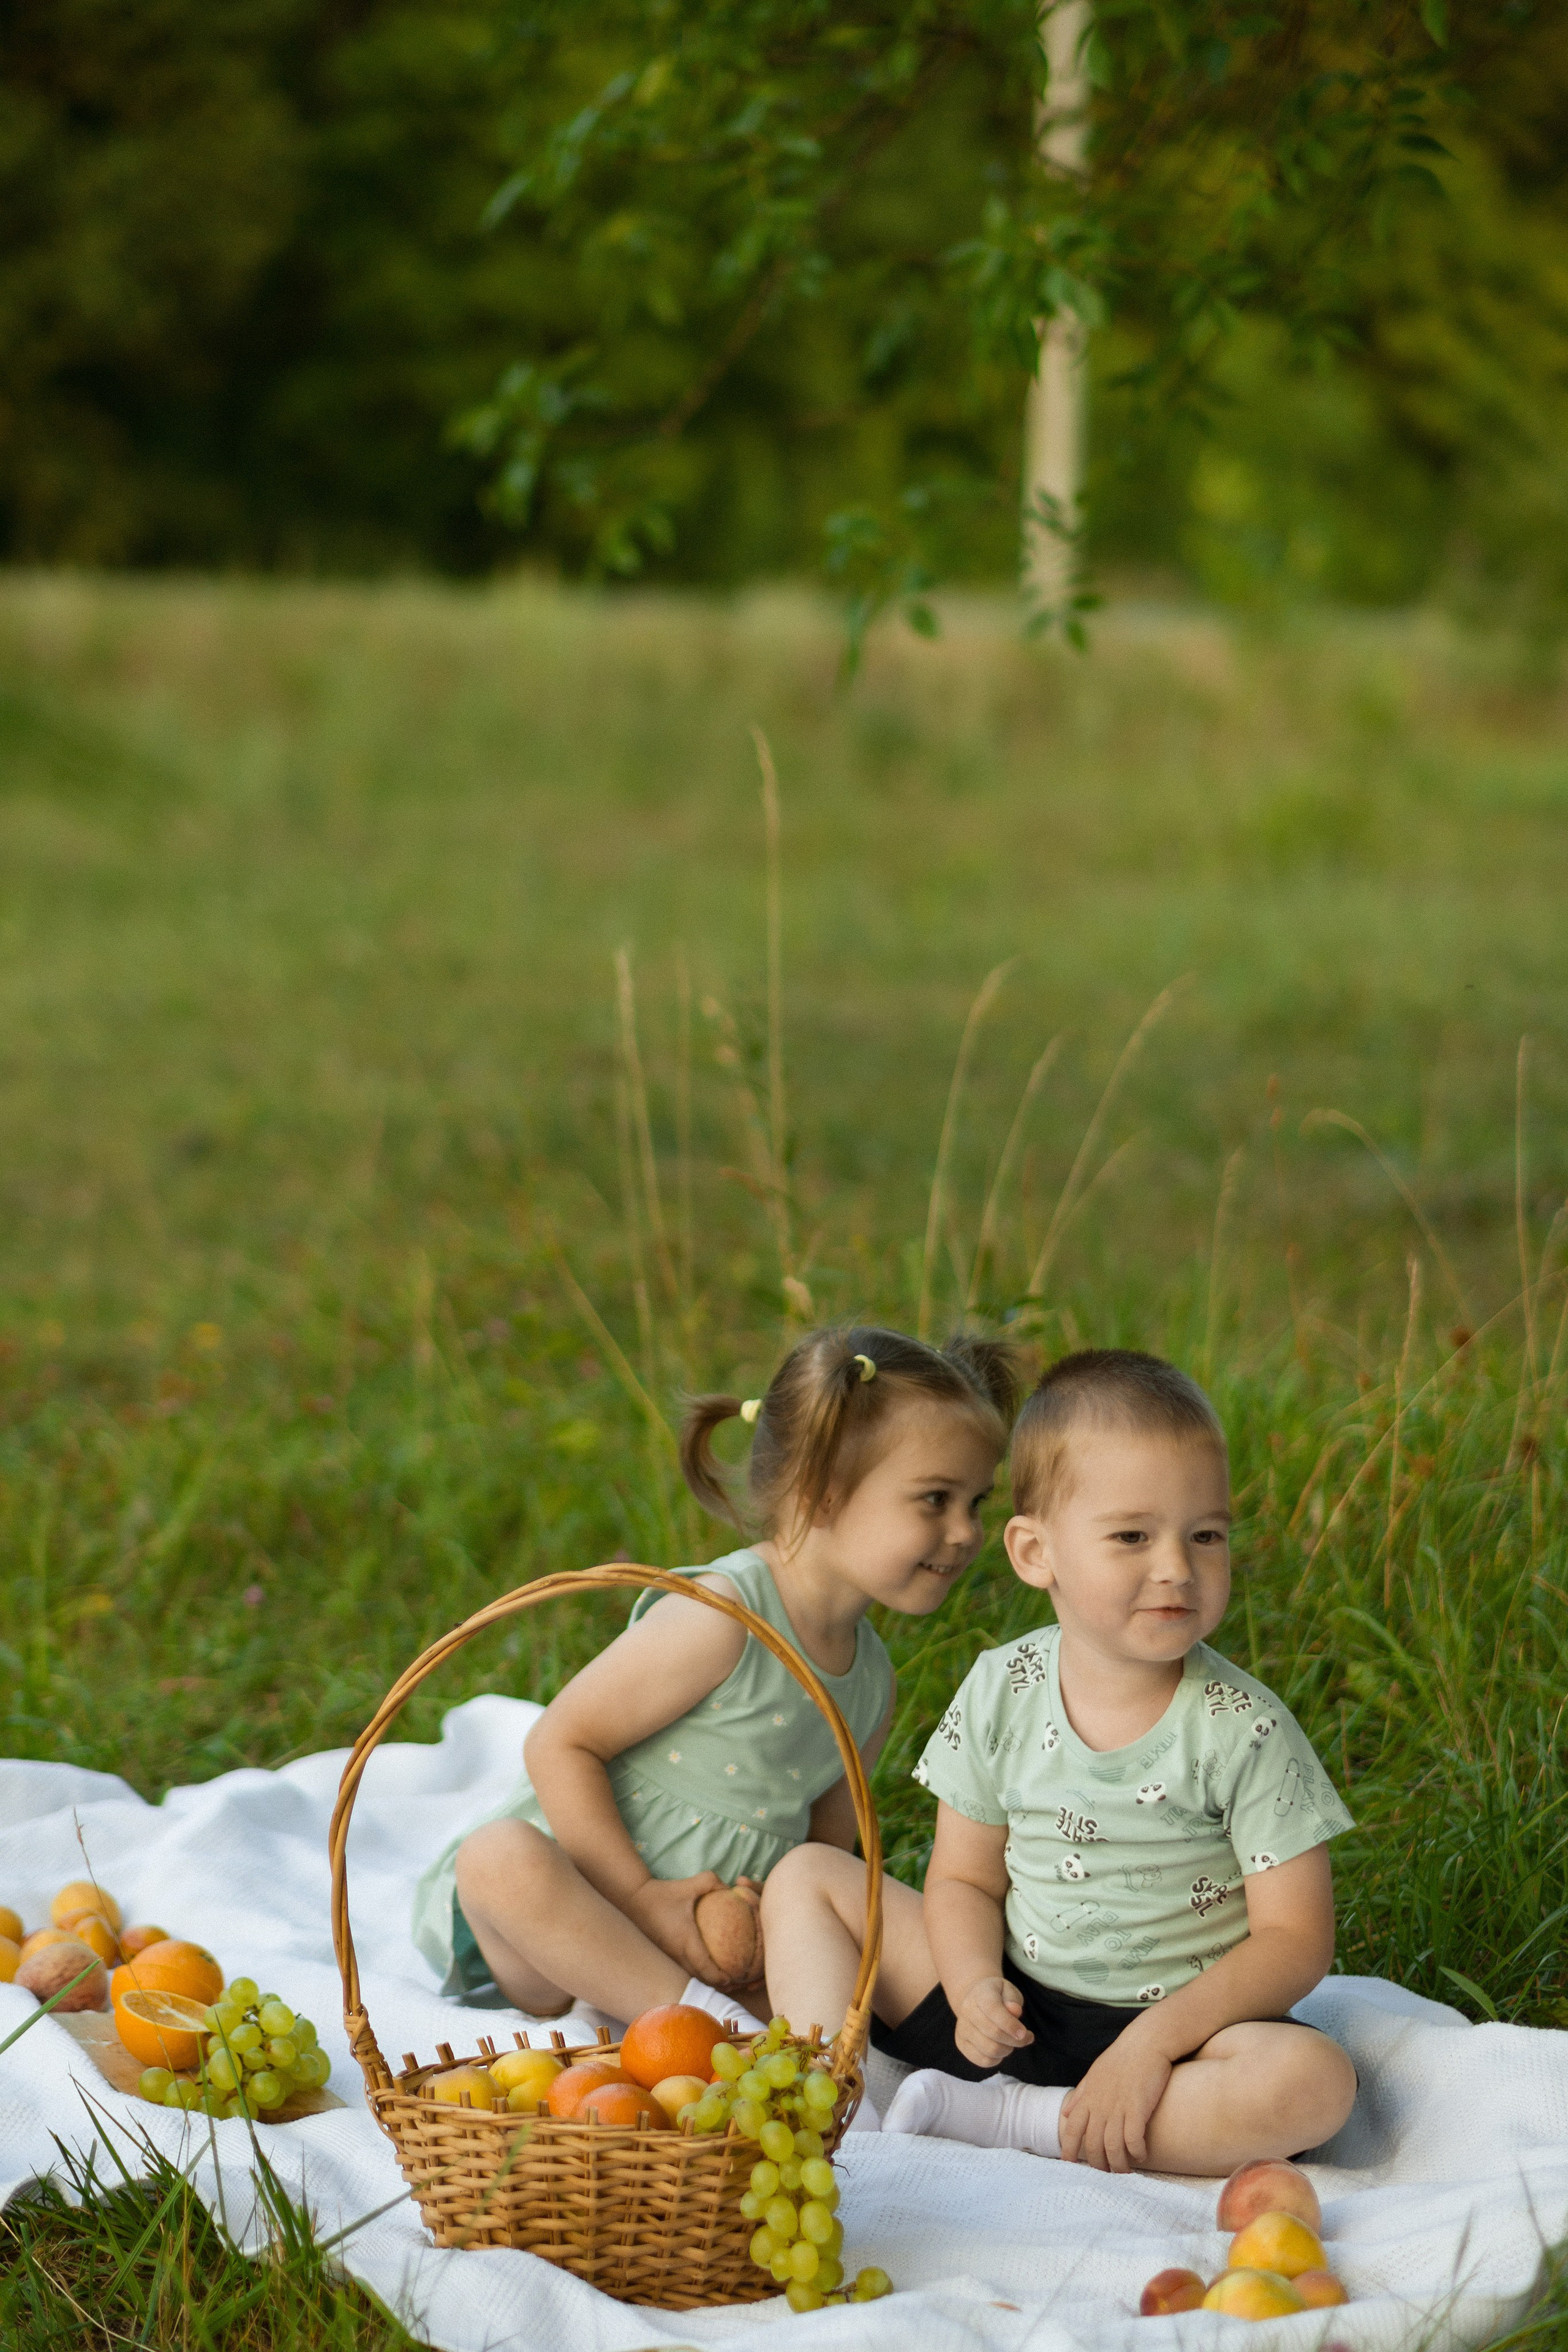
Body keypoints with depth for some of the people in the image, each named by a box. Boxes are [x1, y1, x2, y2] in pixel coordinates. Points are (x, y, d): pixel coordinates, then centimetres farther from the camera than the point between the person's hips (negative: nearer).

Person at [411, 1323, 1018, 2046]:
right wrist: (642, 1899, -22)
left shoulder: (871, 1681, 6)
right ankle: (704, 2018, -40)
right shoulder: (719, 1620, -19)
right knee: (502, 1853, -39)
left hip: (705, 1948, 7)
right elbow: (558, 1745, -19)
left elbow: (823, 1848, 16)